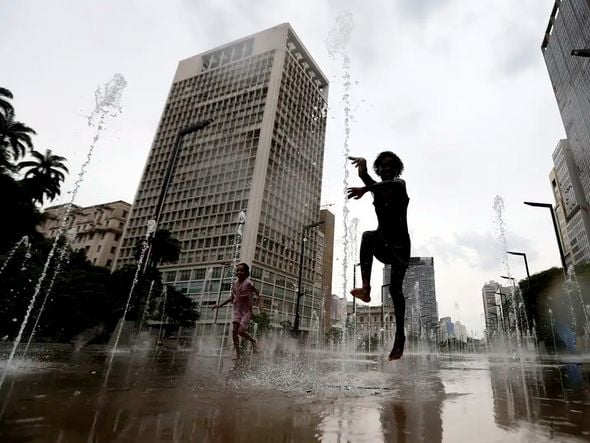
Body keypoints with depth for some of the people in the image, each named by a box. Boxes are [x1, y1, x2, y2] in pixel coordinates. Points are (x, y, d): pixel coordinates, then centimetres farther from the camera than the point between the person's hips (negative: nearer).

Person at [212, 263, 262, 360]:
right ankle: (237, 354, 9)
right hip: (237, 310, 5)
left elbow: (258, 294, -10)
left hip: (247, 310, -5)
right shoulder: (234, 284, 1)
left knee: (241, 331, -14)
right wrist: (220, 305, 11)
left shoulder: (248, 284, -15)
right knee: (234, 331, -2)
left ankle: (253, 341, 15)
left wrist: (260, 303, -28)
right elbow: (232, 297, 13)